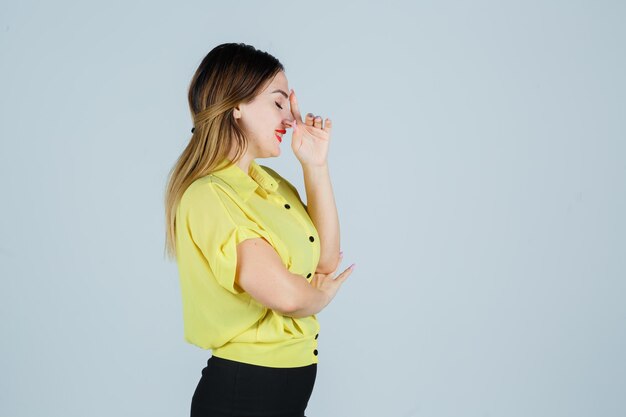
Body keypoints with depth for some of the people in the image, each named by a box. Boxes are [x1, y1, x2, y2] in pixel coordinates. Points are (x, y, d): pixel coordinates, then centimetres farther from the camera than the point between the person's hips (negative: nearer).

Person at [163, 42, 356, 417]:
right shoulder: (207, 196, -19)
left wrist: (316, 165, -2)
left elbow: (327, 261, 4)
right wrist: (322, 295, -5)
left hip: (291, 384, 8)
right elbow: (285, 294, -28)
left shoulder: (269, 182, 9)